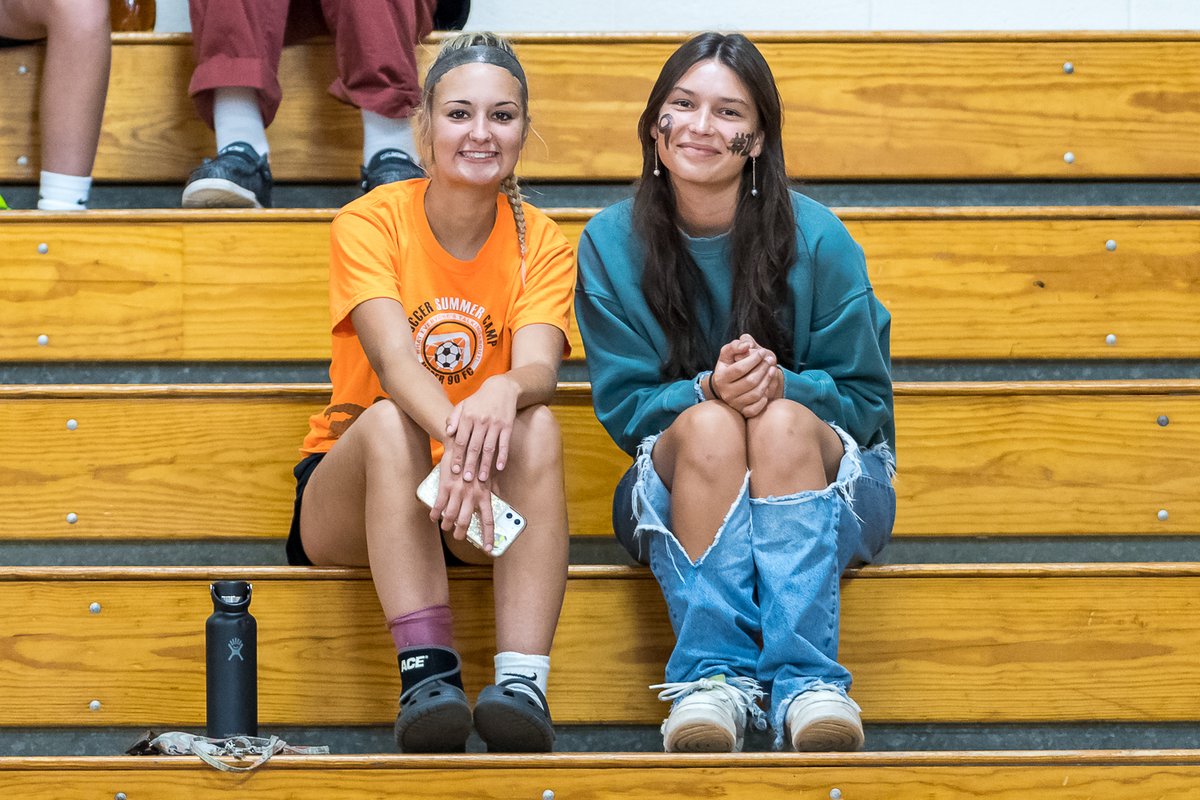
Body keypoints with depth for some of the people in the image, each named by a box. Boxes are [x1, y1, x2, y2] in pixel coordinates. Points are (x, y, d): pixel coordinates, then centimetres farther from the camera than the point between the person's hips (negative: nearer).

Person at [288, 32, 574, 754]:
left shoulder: (542, 245, -1)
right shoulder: (371, 223, -8)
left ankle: (523, 683, -42)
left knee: (537, 425, -29)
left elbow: (539, 368, -19)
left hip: (481, 509, 2)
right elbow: (394, 361, -25)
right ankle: (427, 672, -44)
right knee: (388, 422, -33)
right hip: (348, 489, -2)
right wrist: (453, 431, -47)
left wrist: (503, 393, -45)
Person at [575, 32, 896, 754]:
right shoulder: (610, 245, -3)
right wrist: (708, 390, -25)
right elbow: (623, 405, -3)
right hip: (678, 487, 1)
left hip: (823, 481, -1)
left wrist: (782, 384, -25)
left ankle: (809, 677, -45)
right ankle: (715, 675, -42)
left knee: (781, 422, -34)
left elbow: (866, 398, -3)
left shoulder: (816, 238, -8)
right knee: (709, 426, -33)